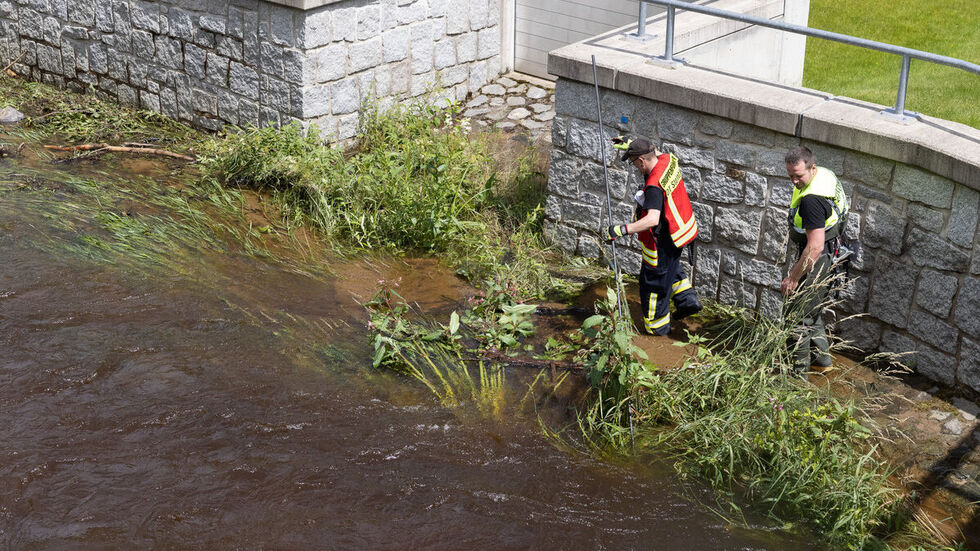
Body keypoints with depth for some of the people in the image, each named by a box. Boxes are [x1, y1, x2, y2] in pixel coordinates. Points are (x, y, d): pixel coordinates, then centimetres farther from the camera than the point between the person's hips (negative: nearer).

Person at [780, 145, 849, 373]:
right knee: (812, 310, 25)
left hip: (818, 259, -11)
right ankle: (821, 355, 39)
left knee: (796, 314, -3)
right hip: (830, 252, 11)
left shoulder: (812, 199, -31)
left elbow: (815, 246, -31)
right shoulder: (825, 174, 1)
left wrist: (793, 277, -24)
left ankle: (798, 370, 5)